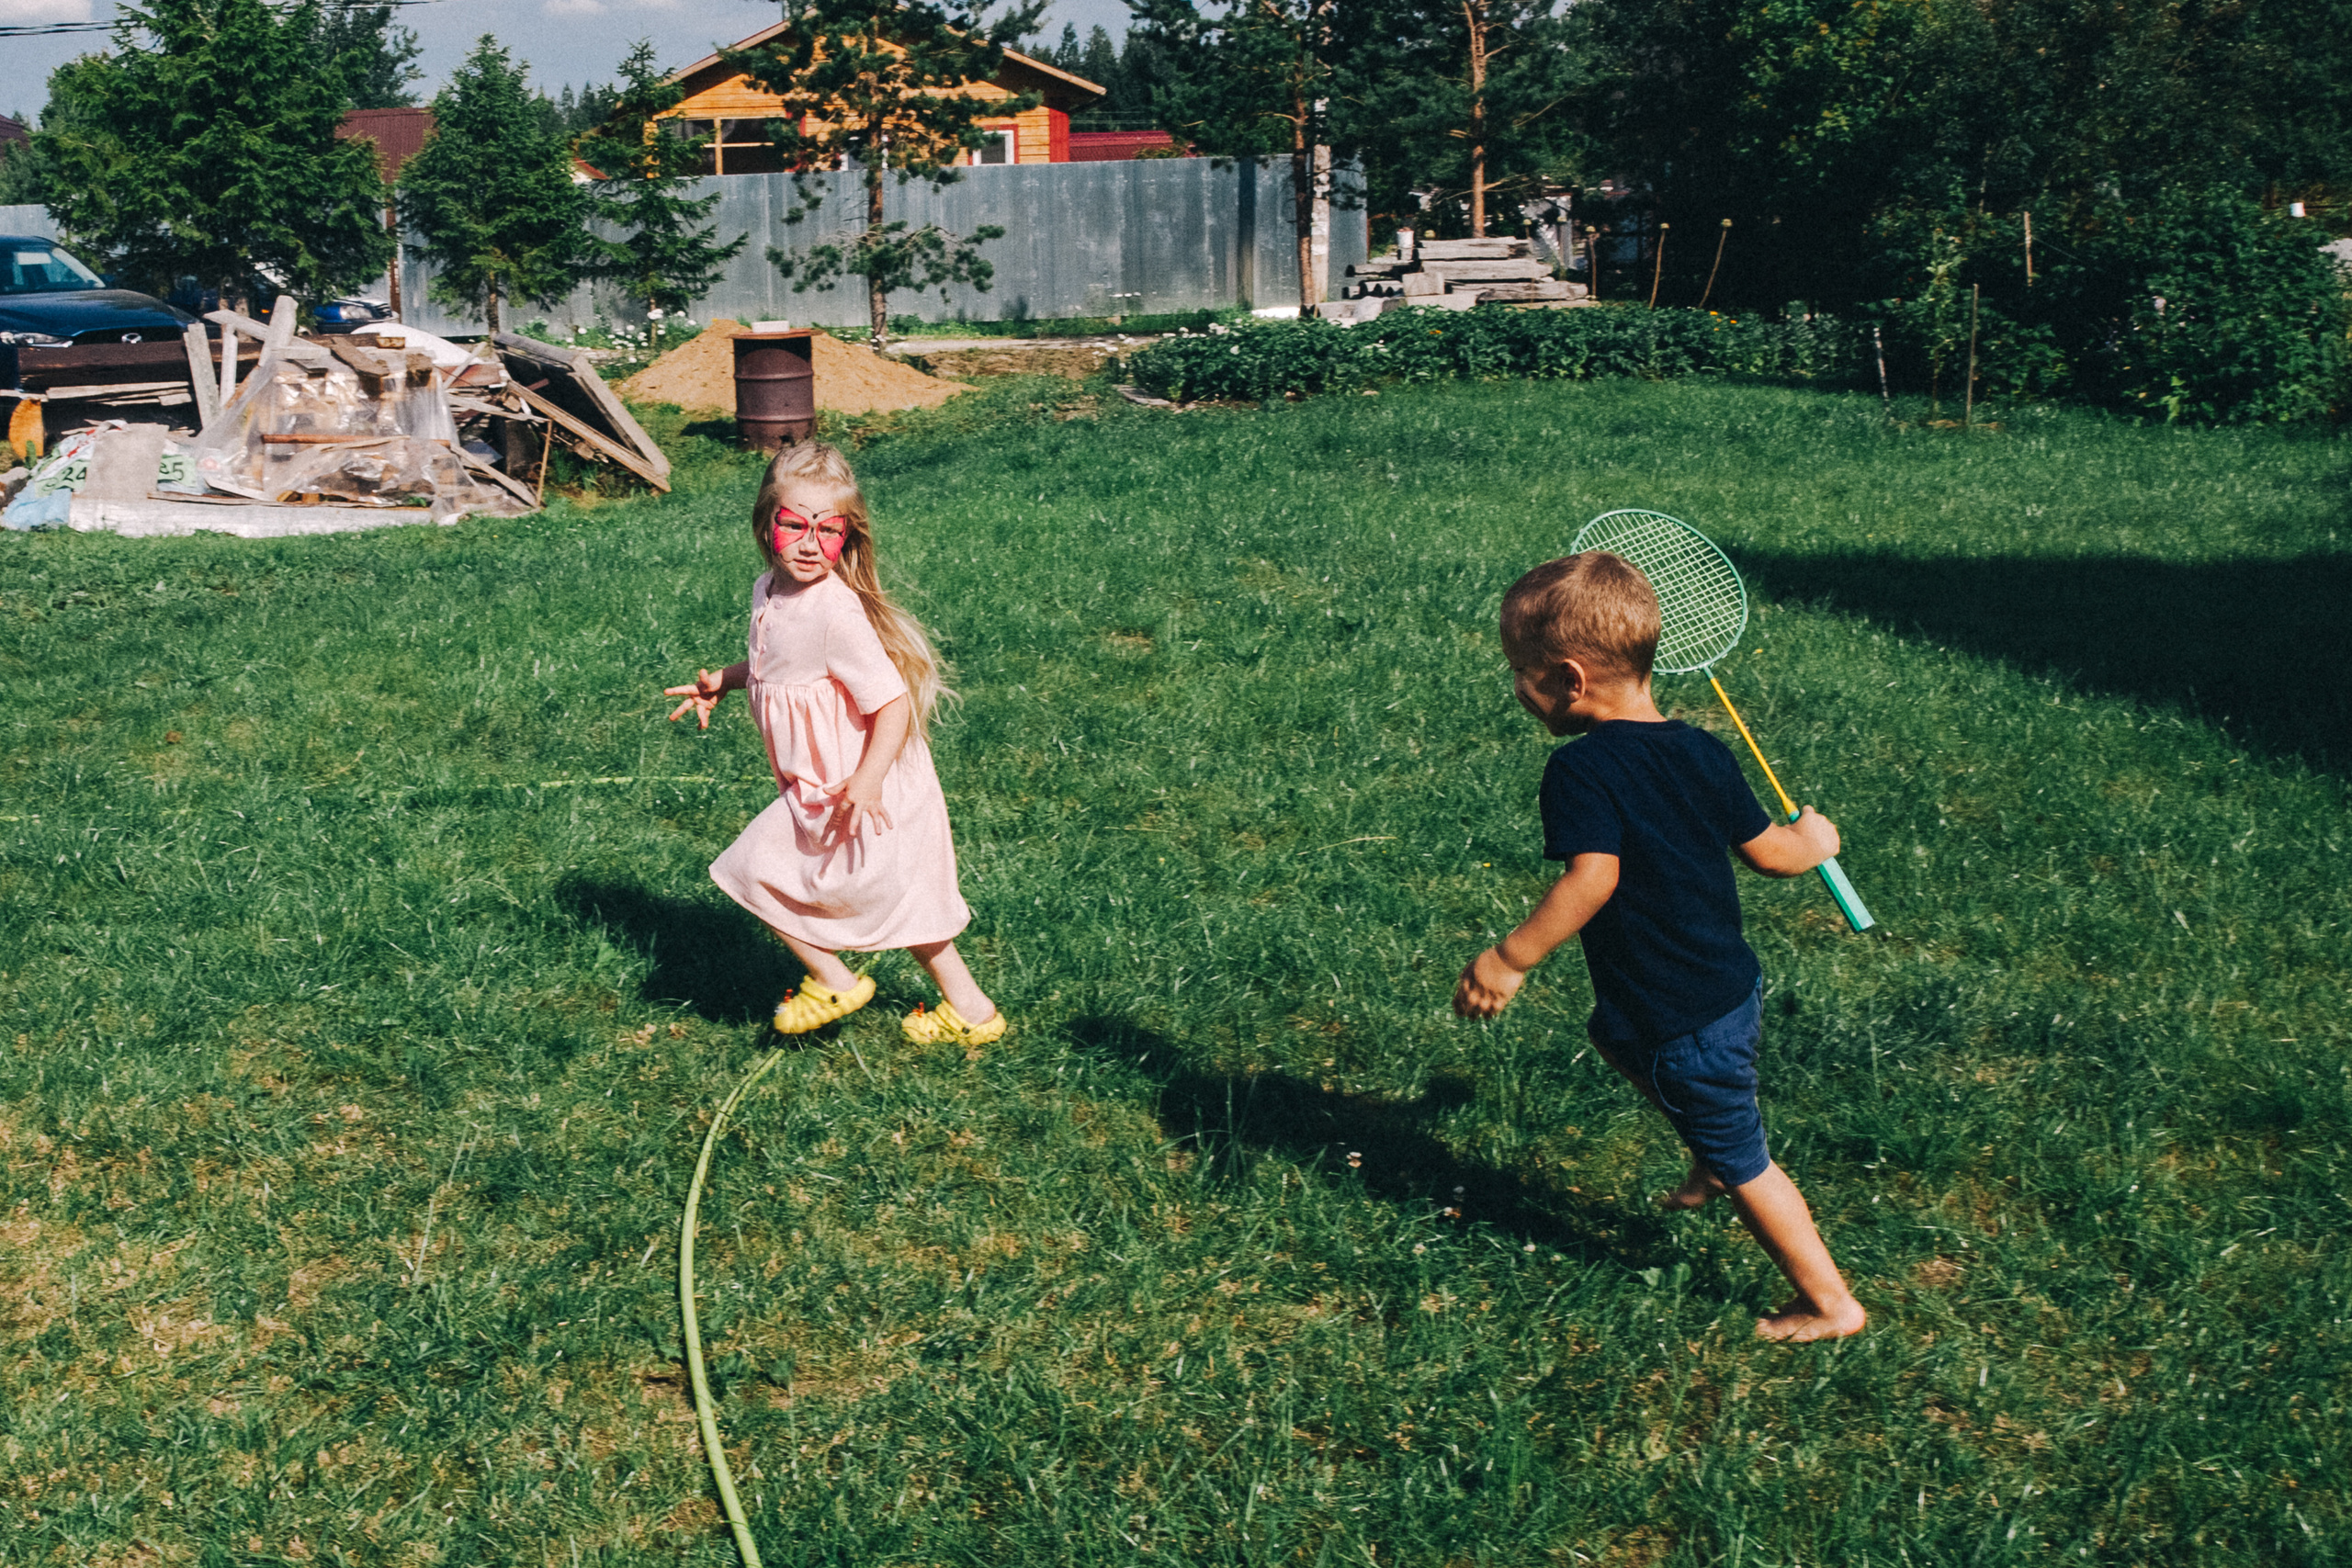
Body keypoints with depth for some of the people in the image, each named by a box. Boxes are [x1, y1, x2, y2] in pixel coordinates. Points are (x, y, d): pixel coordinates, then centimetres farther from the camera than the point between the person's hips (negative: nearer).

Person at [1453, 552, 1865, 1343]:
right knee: (1617, 1036, 33)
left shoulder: (1581, 771, -23)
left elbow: (1593, 878, -34)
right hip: (1732, 988, 8)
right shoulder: (1700, 752, -2)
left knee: (1742, 1161, 8)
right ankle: (1710, 1163, 50)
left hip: (1683, 1025, -8)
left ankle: (1830, 1303, 21)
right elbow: (1769, 851, 4)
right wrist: (1812, 838, 25)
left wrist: (1509, 959, -28)